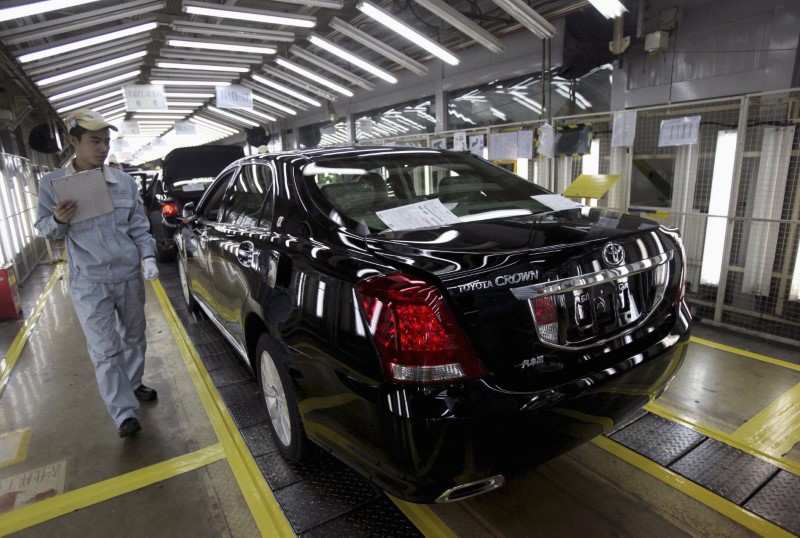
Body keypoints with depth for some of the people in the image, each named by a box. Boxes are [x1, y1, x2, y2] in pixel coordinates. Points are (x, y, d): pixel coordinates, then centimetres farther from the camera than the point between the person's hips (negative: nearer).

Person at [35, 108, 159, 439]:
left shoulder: (124, 182, 2)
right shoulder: (51, 184, -3)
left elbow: (139, 227, 6)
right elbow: (45, 230, 5)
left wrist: (148, 256, -10)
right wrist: (58, 220, -18)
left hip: (130, 276, 3)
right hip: (88, 284, -3)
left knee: (134, 337, 17)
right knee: (105, 351, -1)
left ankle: (133, 385, 39)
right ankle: (125, 414, 6)